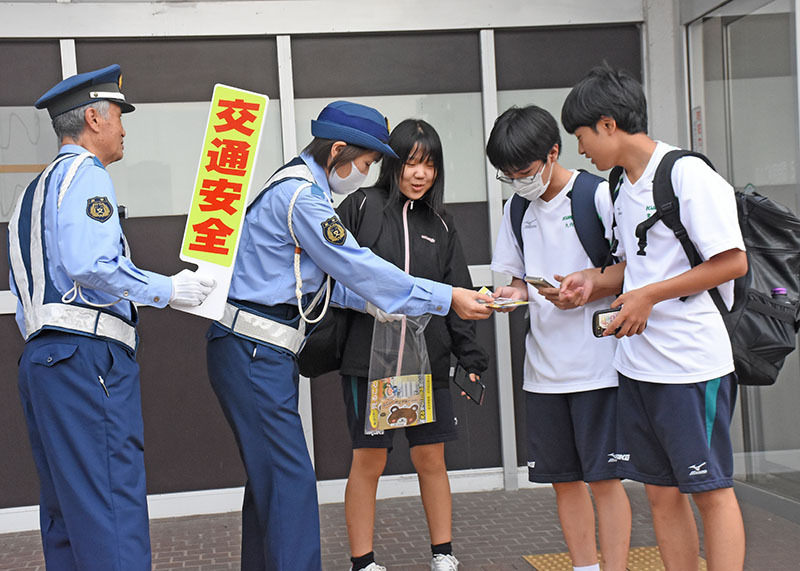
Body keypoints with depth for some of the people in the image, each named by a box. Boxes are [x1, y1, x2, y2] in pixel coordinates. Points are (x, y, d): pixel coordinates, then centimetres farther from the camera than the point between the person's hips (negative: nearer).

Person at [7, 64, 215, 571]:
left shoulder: (35, 190, 25)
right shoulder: (85, 174, -5)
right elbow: (91, 264, -19)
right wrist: (170, 290, -9)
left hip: (40, 356, 10)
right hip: (88, 356, -10)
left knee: (67, 514, 11)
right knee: (113, 509, -12)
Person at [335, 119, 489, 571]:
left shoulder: (441, 225, 11)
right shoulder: (362, 207, -1)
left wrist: (472, 358, 5)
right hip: (369, 354, -3)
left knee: (431, 457, 9)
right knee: (369, 461, 2)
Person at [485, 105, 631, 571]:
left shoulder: (599, 197, -7)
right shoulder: (517, 210, 12)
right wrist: (515, 293, -4)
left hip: (596, 362, -6)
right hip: (543, 366, 6)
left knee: (603, 478, -3)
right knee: (563, 479, 11)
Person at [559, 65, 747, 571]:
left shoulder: (688, 174, -12)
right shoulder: (623, 184, 13)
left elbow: (732, 262, -16)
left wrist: (648, 296, -15)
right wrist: (595, 280, 4)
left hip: (693, 360, -8)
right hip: (638, 363, 8)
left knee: (711, 488, 0)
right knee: (661, 492, 11)